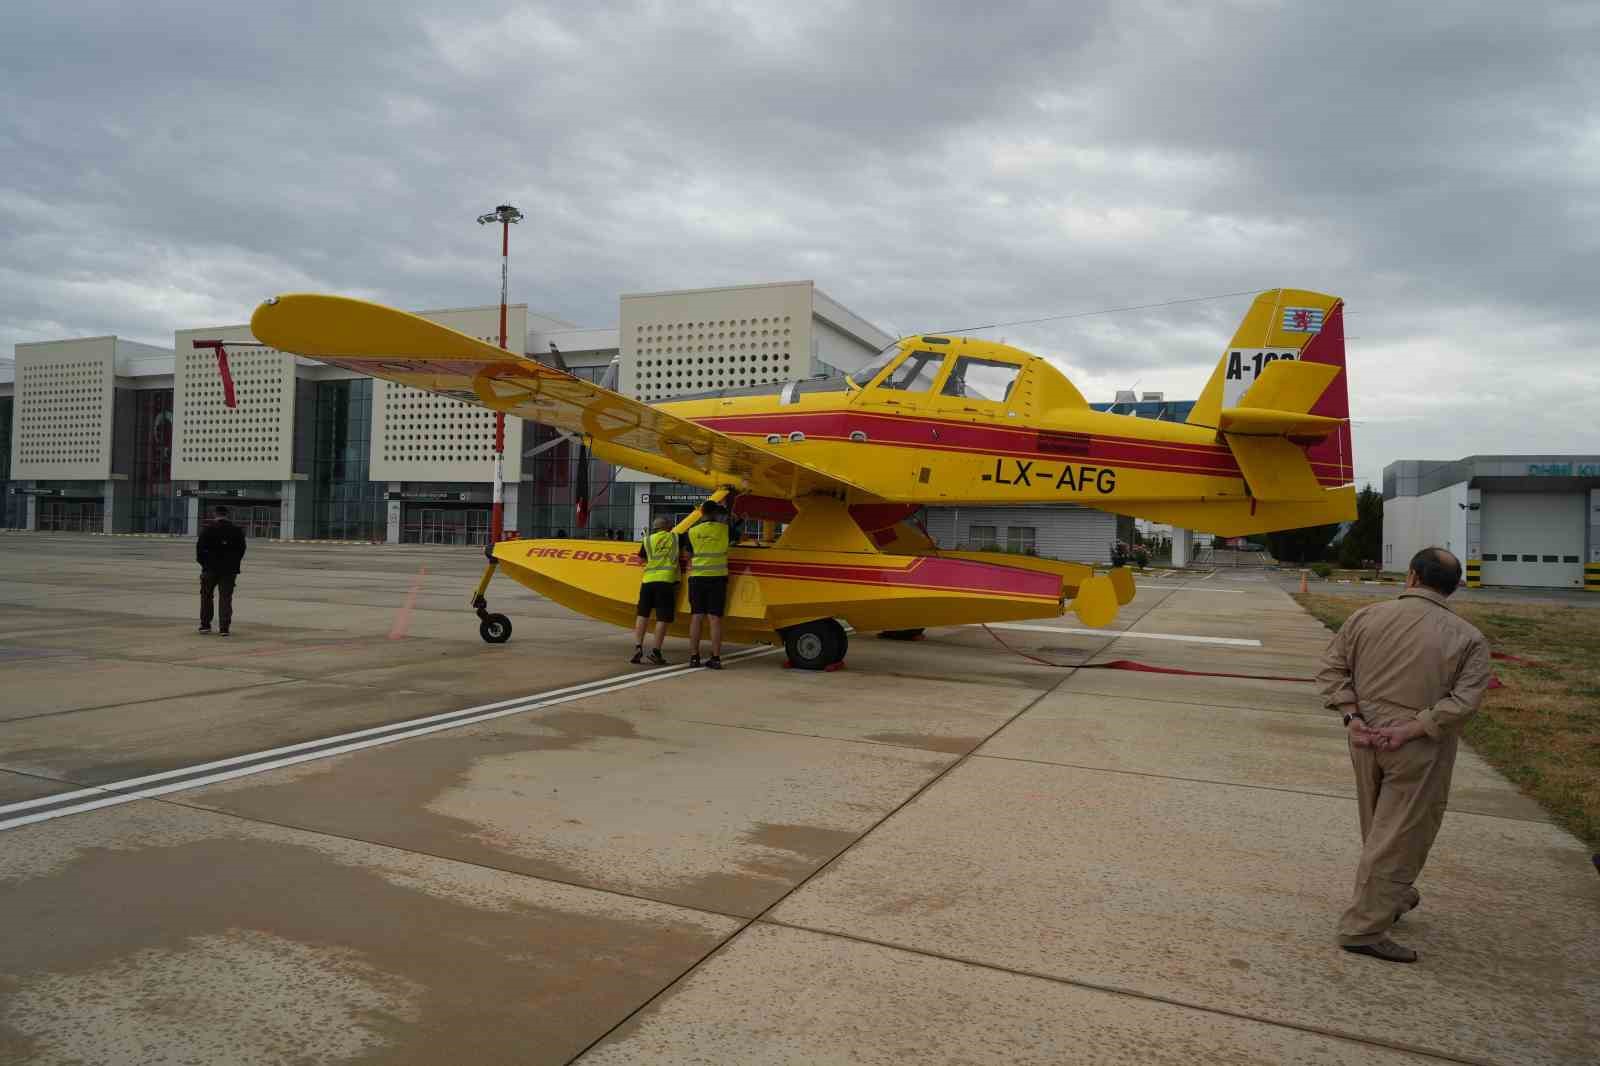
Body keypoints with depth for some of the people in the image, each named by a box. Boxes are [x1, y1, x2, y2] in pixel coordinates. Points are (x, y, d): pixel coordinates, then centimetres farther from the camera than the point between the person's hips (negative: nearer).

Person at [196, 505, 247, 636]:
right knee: (226, 598, 2)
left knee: (206, 596, 14)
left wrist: (202, 561, 7)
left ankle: (205, 625, 17)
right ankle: (224, 627, -3)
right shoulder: (237, 530, 2)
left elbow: (200, 546, -5)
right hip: (229, 569, 1)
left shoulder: (208, 528, -5)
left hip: (211, 567, -1)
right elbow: (242, 548, 7)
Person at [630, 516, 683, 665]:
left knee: (643, 614, 12)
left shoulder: (648, 540, 14)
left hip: (648, 580, 2)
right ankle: (656, 652, -4)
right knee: (663, 617, 1)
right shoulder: (675, 537, 12)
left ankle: (638, 646, 2)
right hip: (666, 580, -2)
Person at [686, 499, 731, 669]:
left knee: (696, 617, 5)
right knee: (715, 618, -2)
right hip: (717, 578, -1)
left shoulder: (693, 530, 1)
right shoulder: (723, 528, -3)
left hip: (697, 578, 1)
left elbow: (689, 555, 7)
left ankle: (694, 657, 6)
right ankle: (715, 658, -4)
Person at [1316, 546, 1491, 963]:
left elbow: (1332, 668, -1)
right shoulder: (1468, 638, -5)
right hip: (1421, 749, -4)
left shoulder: (1367, 616, 1)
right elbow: (1466, 698, -15)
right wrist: (1411, 729, -16)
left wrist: (1351, 716, -3)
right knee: (1399, 838, 4)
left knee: (1379, 830, 22)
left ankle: (1395, 897, 42)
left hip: (1366, 739, 4)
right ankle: (1363, 928, 6)